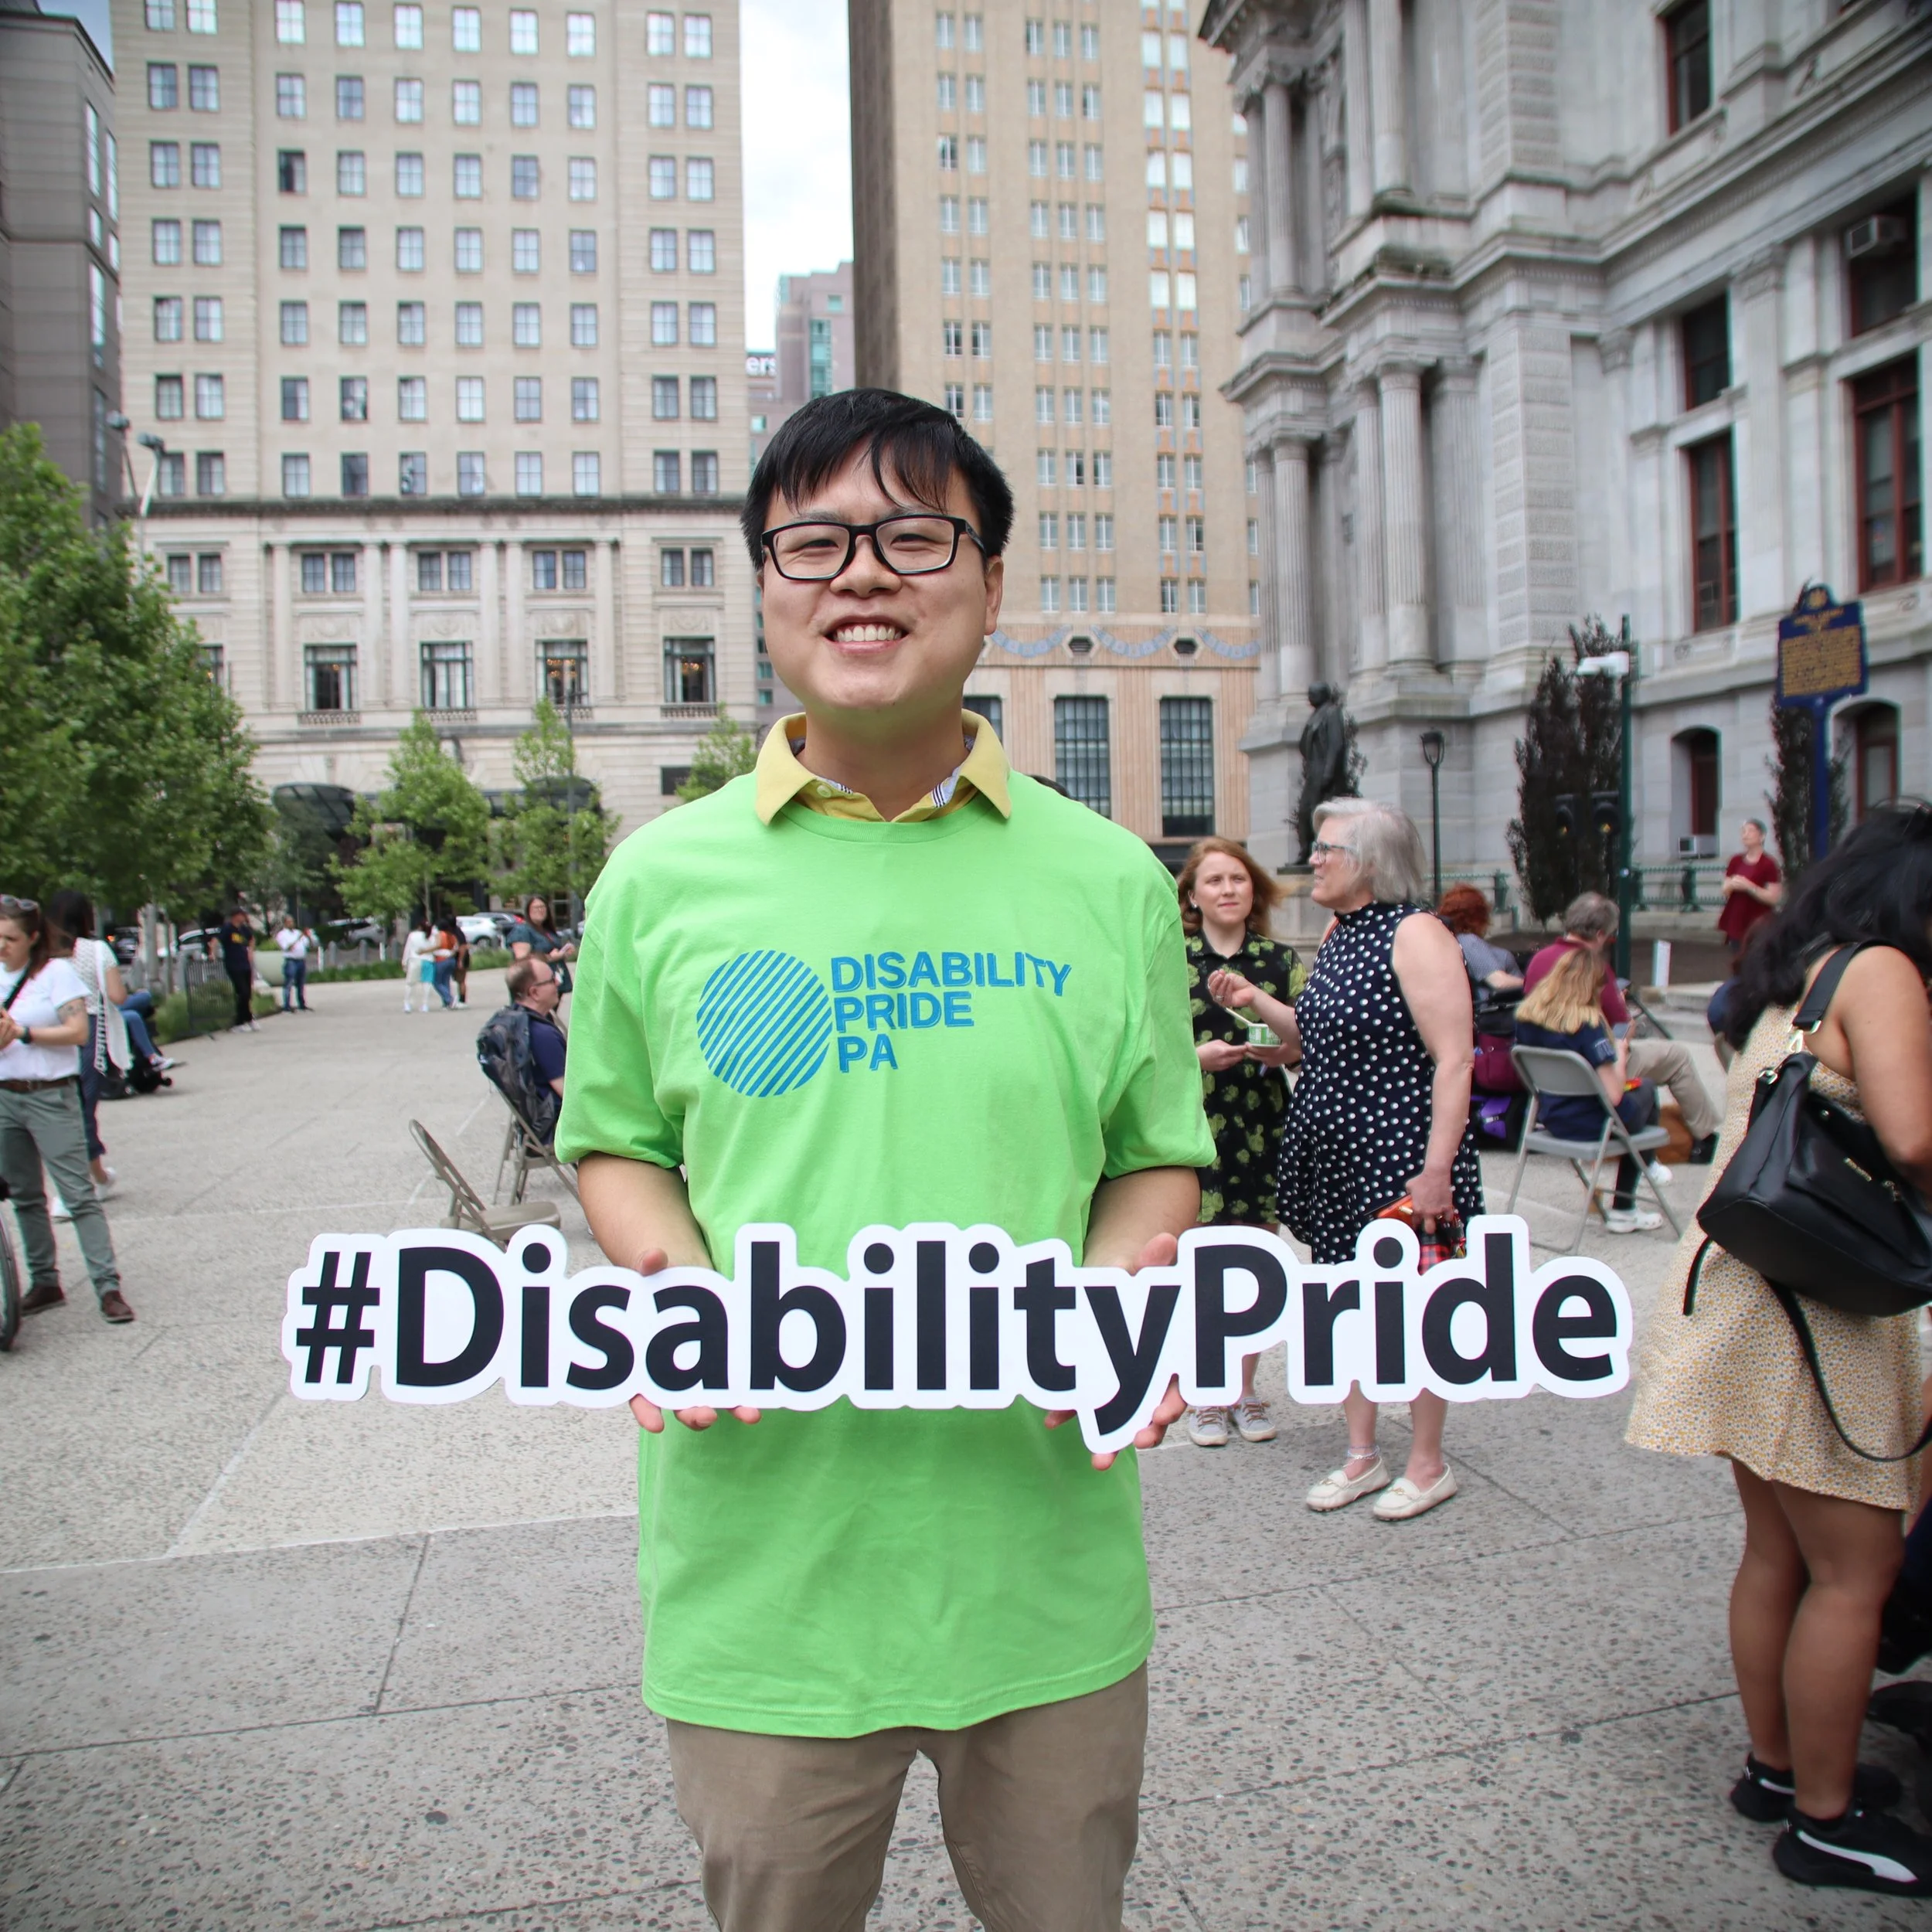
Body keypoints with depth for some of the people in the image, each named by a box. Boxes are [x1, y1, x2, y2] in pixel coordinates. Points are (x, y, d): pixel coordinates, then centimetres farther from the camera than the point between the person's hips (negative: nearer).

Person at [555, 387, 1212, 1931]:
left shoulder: (1109, 881, -1)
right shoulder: (662, 878, -1)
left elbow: (1161, 1157, 9)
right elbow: (614, 1144, 9)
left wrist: (1123, 1290, -11)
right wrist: (673, 1278, -11)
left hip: (1048, 1561, 1)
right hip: (764, 1566, 0)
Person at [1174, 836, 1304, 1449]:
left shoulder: (1281, 960, 8)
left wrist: (1284, 1050, -9)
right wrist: (1195, 1054, -17)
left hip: (1262, 1128, 3)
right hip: (1194, 1127, -2)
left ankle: (1246, 1390, 25)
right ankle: (1204, 1396, 18)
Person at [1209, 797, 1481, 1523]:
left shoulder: (1415, 934, -15)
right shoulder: (1337, 932, 11)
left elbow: (1454, 1060, -19)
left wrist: (1436, 1169, -23)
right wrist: (1257, 1003, 5)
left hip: (1398, 1153, -8)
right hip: (1333, 1152, 8)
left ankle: (1428, 1464, 22)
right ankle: (1362, 1455, 27)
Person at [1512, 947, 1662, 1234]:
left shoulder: (1526, 1015, -5)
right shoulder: (1588, 1022, -24)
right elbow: (1614, 1096, -25)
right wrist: (1620, 1053, -8)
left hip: (1549, 1119, 6)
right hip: (1591, 1124, -6)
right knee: (1646, 1088, 25)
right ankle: (1622, 1209, 29)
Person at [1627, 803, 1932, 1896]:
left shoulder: (1794, 981, 17)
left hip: (1753, 1293, 9)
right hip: (1810, 1307, -9)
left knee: (1778, 1551, 18)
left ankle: (1777, 1766, 31)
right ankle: (1825, 1820, 13)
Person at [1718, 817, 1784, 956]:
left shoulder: (1769, 864, -8)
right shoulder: (1736, 861, 9)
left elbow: (1773, 898, -13)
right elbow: (1724, 891, 13)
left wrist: (1748, 887, -21)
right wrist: (1731, 885, -9)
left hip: (1758, 925, -6)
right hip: (1736, 924, 6)